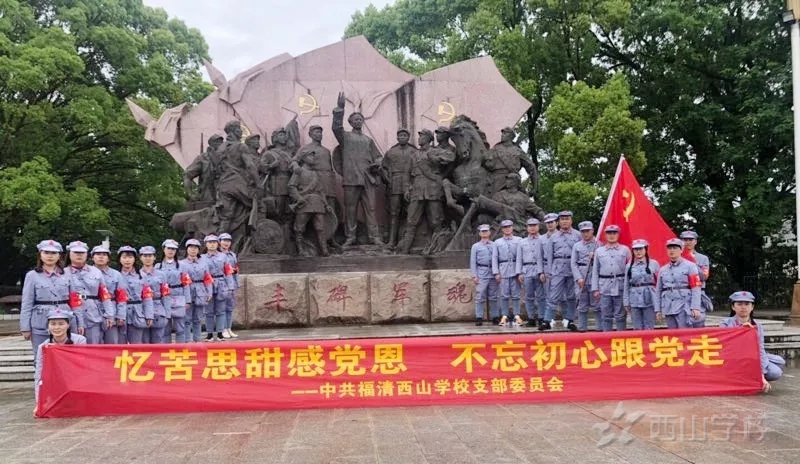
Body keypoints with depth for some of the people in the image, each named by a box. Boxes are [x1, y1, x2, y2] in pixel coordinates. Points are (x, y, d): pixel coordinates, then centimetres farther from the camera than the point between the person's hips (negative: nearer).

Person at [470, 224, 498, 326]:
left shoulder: (494, 245, 12)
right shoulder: (476, 246, 9)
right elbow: (473, 262, 5)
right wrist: (474, 276, -3)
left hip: (493, 273, 2)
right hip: (482, 273, -2)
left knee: (493, 297, 5)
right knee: (480, 296, -5)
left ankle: (495, 317, 11)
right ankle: (479, 318, -2)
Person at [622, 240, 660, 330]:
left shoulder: (653, 264, 3)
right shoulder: (630, 266, 9)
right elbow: (626, 285, 11)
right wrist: (626, 302, 7)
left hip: (649, 299, -2)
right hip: (635, 300, 2)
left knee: (649, 328, 0)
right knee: (637, 328, 4)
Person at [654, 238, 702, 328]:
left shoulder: (690, 266, 2)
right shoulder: (663, 270, 15)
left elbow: (696, 289, -6)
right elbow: (658, 291, 15)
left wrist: (695, 308, -15)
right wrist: (658, 310, 10)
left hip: (684, 307, -4)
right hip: (669, 308, 4)